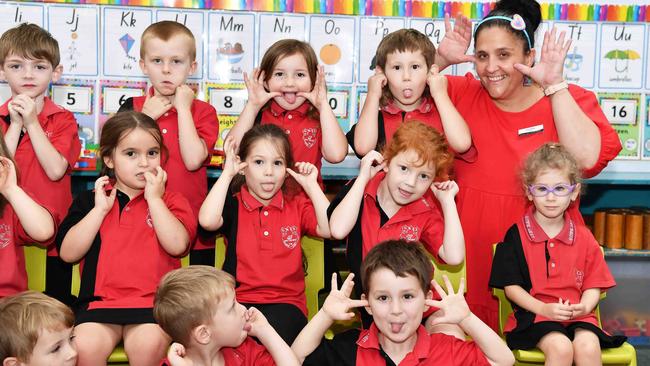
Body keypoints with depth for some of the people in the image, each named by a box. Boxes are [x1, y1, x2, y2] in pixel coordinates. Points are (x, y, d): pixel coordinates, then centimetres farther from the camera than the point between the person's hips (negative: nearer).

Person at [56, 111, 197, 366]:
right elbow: (68, 253, 2)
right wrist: (100, 209, -3)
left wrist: (154, 198, -5)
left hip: (152, 301, -1)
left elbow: (177, 245, -9)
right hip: (100, 300, 1)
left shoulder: (170, 201, 11)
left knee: (148, 345, -30)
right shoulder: (90, 200, 14)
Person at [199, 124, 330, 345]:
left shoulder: (297, 204, 11)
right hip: (239, 300, -1)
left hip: (286, 302, 1)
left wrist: (311, 185, -2)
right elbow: (207, 221, -18)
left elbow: (329, 229, -6)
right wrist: (227, 173, -8)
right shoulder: (233, 204, 5)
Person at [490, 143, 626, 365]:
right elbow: (510, 285, -2)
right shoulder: (516, 235, 0)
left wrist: (584, 307, -11)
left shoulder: (583, 237, 10)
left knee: (588, 346, -27)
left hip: (577, 315, 3)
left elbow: (594, 284, 12)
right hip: (534, 313, -3)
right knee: (560, 347, -31)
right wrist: (543, 308, -15)